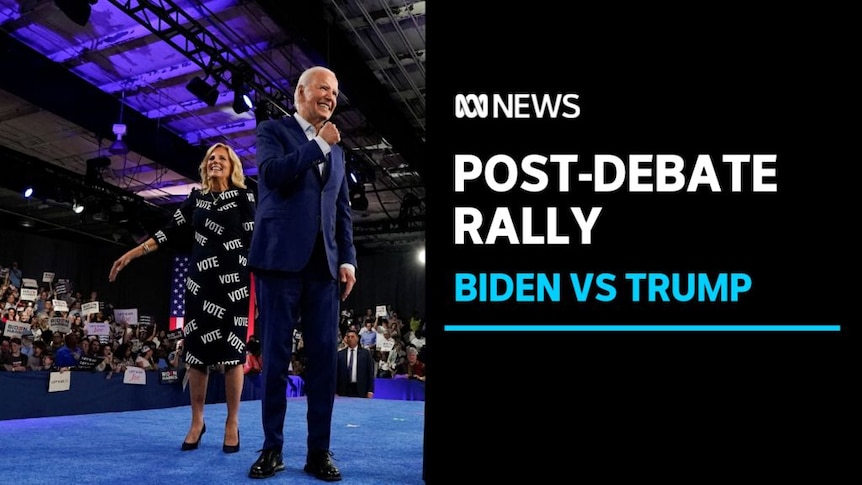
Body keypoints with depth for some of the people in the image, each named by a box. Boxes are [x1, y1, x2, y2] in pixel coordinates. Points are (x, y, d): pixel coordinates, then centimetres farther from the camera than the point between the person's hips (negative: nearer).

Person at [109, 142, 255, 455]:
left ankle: (232, 423, 7)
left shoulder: (243, 196, 4)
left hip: (233, 281, -3)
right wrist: (131, 254, 8)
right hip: (201, 280, 4)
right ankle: (197, 421, 15)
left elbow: (254, 239, -2)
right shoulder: (196, 198, 14)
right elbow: (171, 232, 12)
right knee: (196, 349, 3)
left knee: (231, 350, -4)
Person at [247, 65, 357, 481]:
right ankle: (272, 448, 13)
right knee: (275, 357, 2)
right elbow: (272, 173, -13)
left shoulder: (336, 148, 21)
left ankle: (319, 451, 10)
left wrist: (347, 259, 7)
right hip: (281, 258, -3)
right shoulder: (273, 130, 8)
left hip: (323, 263, 4)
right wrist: (320, 145, -7)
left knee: (323, 359, 1)